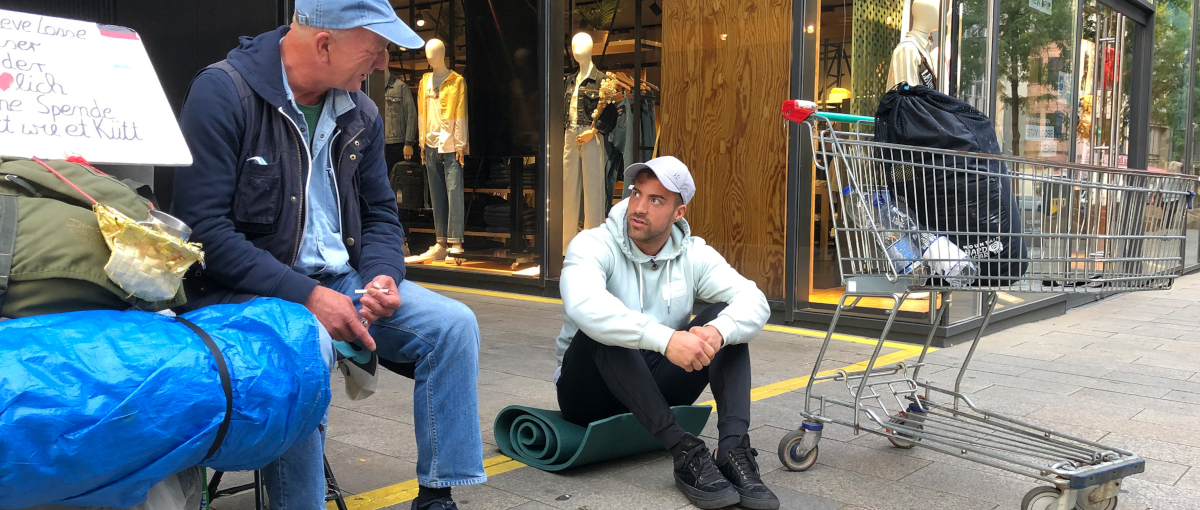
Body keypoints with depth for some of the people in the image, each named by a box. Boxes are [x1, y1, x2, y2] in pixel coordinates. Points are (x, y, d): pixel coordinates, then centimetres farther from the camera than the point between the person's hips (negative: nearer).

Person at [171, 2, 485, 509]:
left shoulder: (361, 113, 8)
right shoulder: (222, 93, -12)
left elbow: (380, 214, 15)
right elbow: (203, 227, -18)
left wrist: (383, 275, -7)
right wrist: (306, 296, -24)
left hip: (339, 281, 6)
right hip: (245, 292, -6)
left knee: (453, 324, -12)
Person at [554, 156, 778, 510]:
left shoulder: (693, 254, -2)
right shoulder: (593, 245, -15)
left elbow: (754, 301, -16)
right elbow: (584, 305, -38)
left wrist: (717, 331, -39)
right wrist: (666, 339, -48)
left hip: (656, 389, 4)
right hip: (591, 390, -3)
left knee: (727, 319, -14)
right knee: (602, 329, -34)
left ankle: (734, 450, -29)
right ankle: (685, 452, -36)